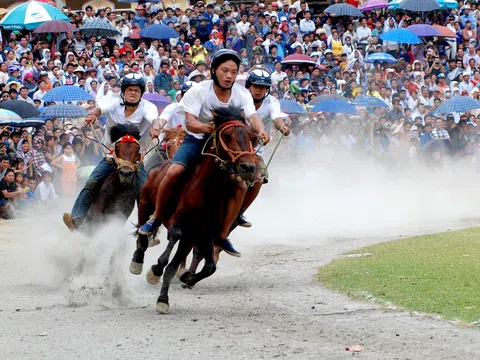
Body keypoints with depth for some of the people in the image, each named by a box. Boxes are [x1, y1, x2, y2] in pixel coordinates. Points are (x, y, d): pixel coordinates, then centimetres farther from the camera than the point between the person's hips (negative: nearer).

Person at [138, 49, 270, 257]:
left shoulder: (241, 94, -9)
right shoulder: (199, 91, -17)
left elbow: (252, 117, -23)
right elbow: (190, 123, -26)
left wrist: (261, 131, -47)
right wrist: (209, 127, -48)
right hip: (196, 140, -2)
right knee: (174, 172, -28)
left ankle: (222, 236, -6)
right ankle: (156, 217, -5)